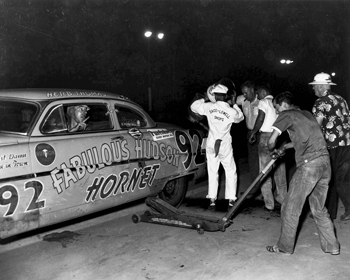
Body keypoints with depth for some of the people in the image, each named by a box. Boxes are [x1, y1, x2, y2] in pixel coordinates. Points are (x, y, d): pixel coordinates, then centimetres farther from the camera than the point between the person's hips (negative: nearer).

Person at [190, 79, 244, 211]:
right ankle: (231, 200, 12)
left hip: (211, 144, 1)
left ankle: (212, 201, 10)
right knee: (230, 172, 12)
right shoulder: (231, 111, -11)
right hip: (225, 146, -1)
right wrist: (234, 103, 12)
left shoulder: (209, 107, -9)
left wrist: (205, 99, 16)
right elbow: (240, 118, 12)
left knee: (212, 173, 10)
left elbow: (193, 106, 7)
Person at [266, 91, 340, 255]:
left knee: (291, 207, 4)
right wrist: (286, 147, 34)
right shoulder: (307, 114, 22)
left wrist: (273, 150, 14)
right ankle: (332, 246, 23)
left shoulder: (286, 115, 0)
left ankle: (285, 247, 14)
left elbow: (271, 141, -7)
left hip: (308, 164, -8)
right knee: (319, 208, 19)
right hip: (325, 161, 8)